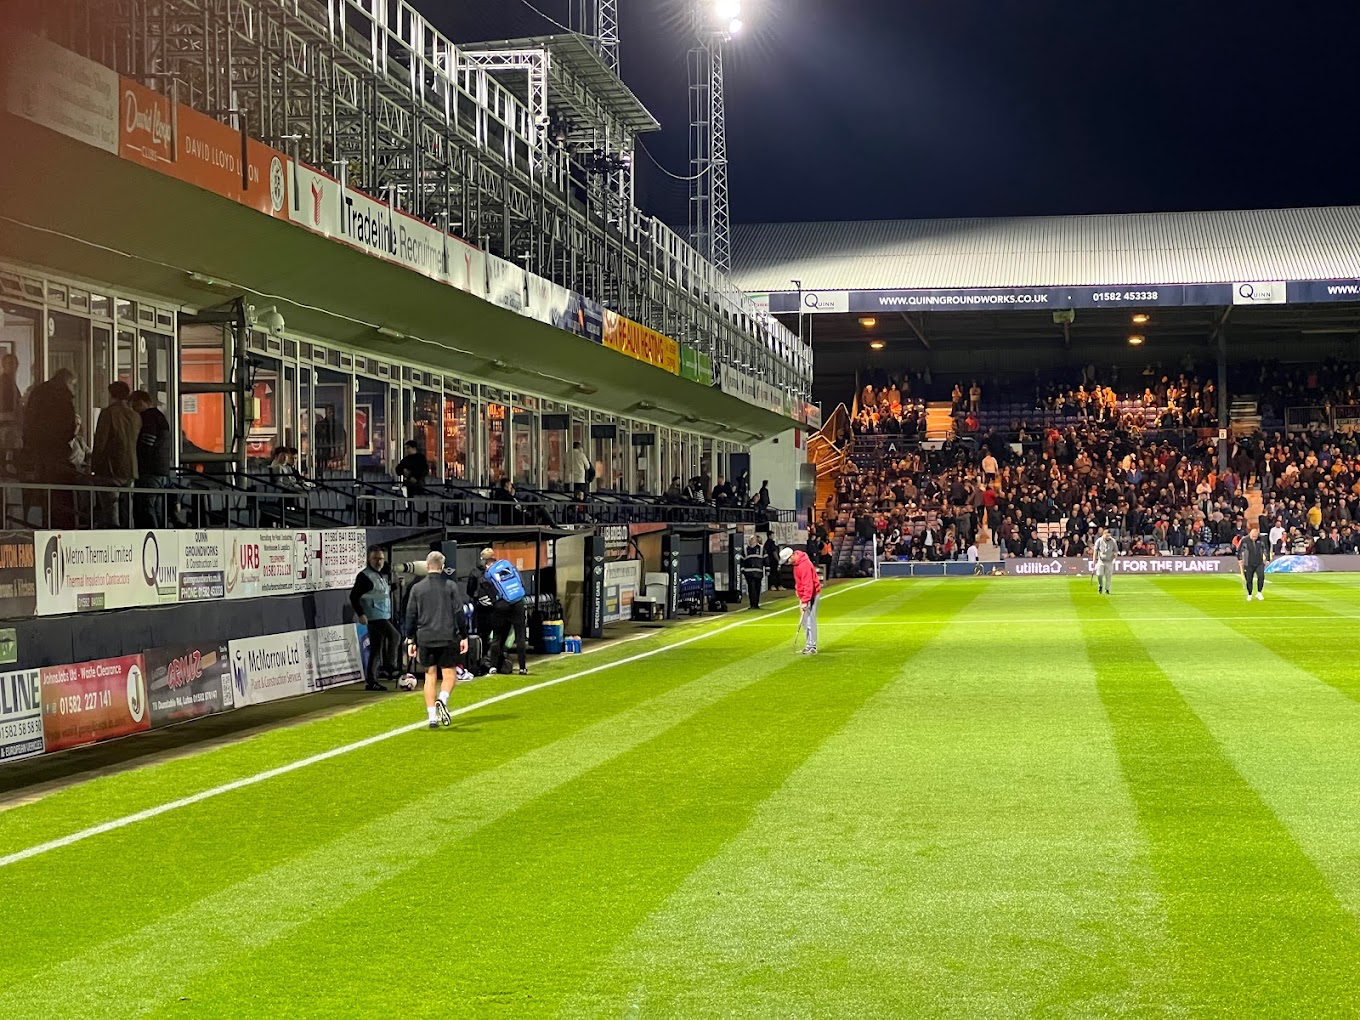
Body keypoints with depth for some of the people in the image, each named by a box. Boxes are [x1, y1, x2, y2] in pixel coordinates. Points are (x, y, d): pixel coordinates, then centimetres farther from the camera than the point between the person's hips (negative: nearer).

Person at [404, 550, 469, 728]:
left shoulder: (417, 588, 4)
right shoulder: (450, 586, -2)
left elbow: (410, 615, 6)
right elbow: (459, 613, -2)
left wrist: (410, 640, 13)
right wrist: (464, 637, 5)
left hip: (425, 639, 2)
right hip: (447, 638, -2)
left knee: (430, 677, 8)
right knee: (449, 674, 8)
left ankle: (432, 717, 4)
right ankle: (442, 700, -21)